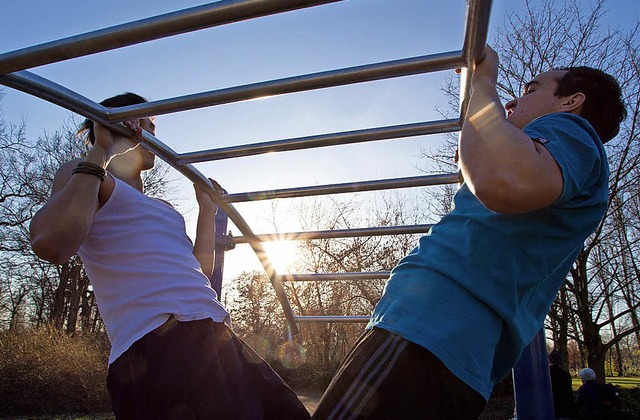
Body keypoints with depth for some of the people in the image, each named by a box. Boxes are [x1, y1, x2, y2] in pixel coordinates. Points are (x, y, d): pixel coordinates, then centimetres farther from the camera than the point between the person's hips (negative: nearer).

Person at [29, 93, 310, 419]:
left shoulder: (161, 208, 29)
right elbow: (51, 245, -14)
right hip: (155, 347, -8)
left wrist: (207, 212, 30)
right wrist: (100, 152, -7)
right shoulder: (80, 175, 8)